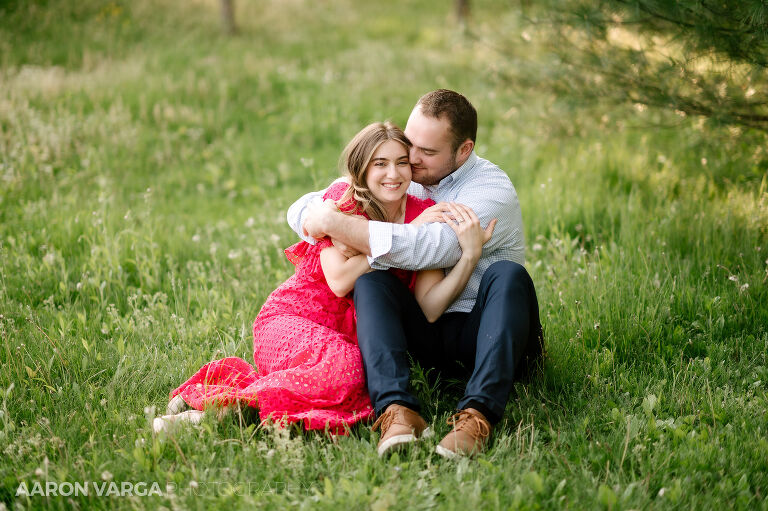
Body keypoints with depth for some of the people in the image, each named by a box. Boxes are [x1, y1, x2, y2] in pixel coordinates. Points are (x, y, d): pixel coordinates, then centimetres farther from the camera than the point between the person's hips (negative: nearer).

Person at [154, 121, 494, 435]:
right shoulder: (342, 201, -8)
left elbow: (430, 308, -12)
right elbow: (340, 281, -22)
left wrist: (471, 254, -25)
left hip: (353, 338, 5)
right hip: (292, 321, -5)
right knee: (344, 368, -35)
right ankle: (217, 408, -22)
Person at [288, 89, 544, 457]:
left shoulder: (492, 189, -12)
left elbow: (430, 249, -29)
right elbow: (302, 209, 7)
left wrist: (334, 223, -25)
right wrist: (339, 237, -18)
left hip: (487, 332, -4)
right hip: (428, 337, 4)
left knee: (507, 274, -33)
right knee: (370, 281, -21)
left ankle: (478, 414, -47)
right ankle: (397, 411, -41)